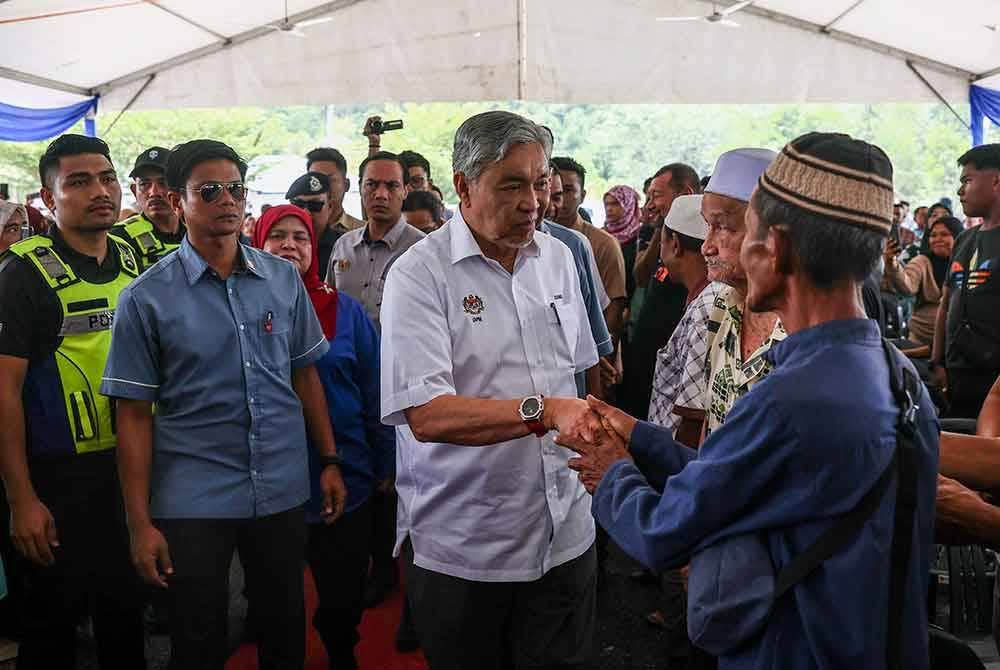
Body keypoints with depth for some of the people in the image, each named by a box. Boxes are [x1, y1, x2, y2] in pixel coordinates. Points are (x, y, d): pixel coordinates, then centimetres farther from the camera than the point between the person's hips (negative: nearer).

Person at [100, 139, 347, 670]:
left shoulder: (283, 279, 3)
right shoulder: (147, 297, -6)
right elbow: (134, 413, -5)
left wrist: (330, 461, 7)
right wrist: (140, 521, -7)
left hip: (283, 489, 3)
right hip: (192, 499, -2)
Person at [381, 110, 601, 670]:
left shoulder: (558, 257, 6)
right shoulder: (419, 275, -14)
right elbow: (426, 414, -26)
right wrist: (543, 410, -35)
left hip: (565, 535, 5)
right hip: (461, 551, -4)